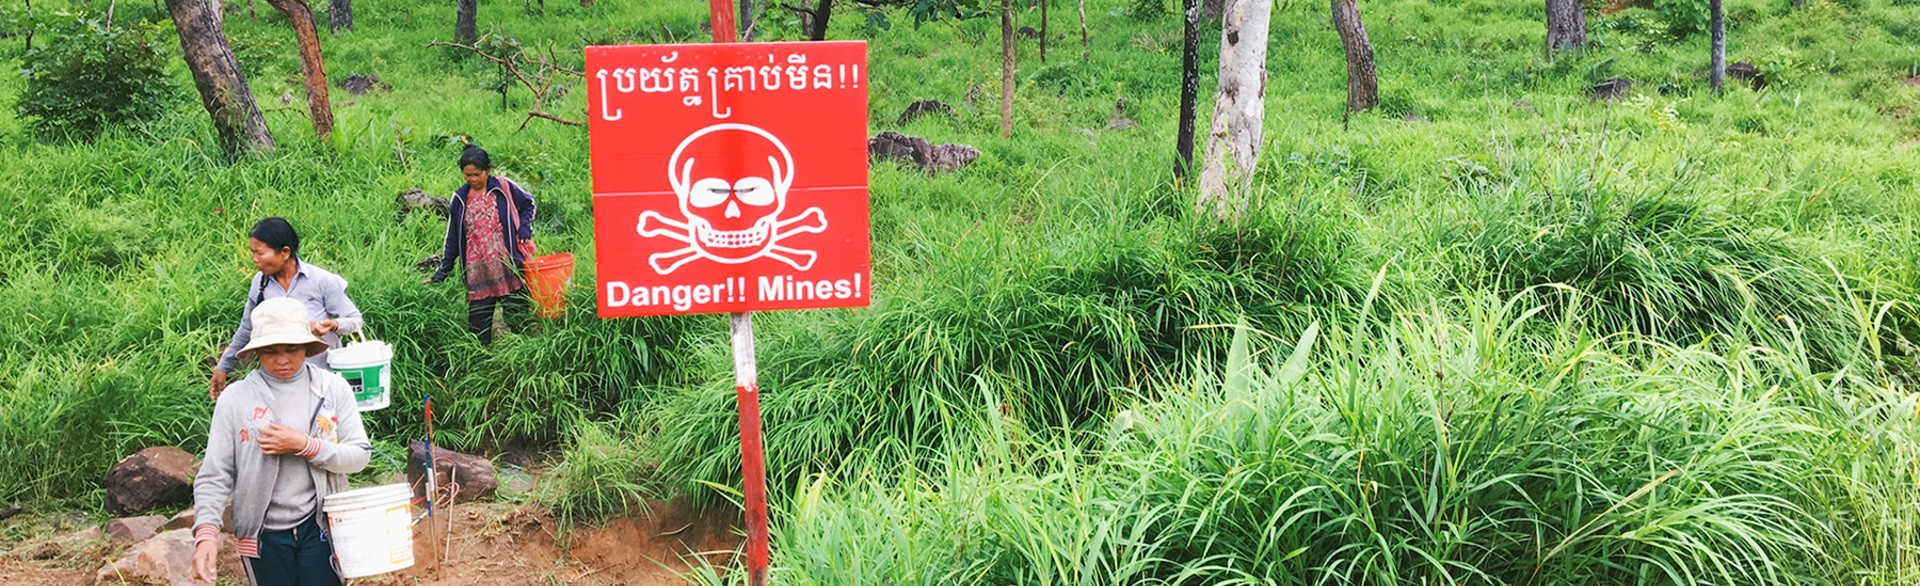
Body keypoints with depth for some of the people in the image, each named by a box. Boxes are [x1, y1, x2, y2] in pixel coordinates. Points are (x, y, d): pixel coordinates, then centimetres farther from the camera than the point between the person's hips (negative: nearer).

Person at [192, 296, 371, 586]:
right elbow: (214, 475, -5)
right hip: (264, 535, 0)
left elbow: (359, 455, -4)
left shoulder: (333, 388, -3)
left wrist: (304, 445, -17)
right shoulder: (235, 399, -4)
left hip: (319, 528, 0)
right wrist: (206, 532, -18)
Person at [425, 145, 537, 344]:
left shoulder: (504, 188, 0)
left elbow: (528, 204, 16)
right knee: (478, 327, 0)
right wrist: (441, 274, 11)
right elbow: (452, 239, 13)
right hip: (477, 273, 2)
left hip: (509, 268, -2)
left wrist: (524, 231, 0)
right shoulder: (460, 199, 6)